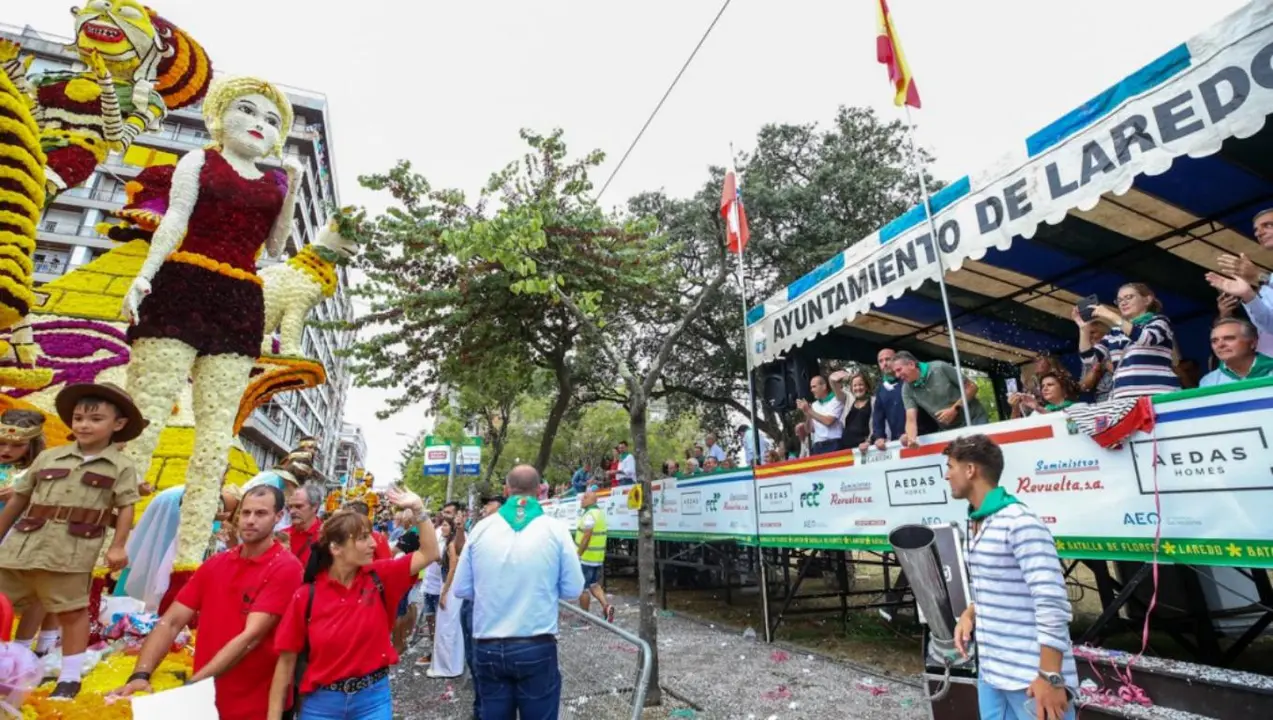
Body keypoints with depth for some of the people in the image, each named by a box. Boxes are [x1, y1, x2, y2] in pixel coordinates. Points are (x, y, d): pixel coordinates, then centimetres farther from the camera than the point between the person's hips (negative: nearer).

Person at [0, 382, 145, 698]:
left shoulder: (121, 467, 0)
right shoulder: (48, 457, 11)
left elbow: (126, 508, -3)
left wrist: (117, 546, -10)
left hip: (72, 551, -4)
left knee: (72, 611, 3)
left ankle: (69, 678, 16)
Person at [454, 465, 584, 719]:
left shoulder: (481, 529, -1)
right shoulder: (555, 530, -7)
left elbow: (461, 589, 7)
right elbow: (573, 590, -1)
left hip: (487, 648, 3)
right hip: (537, 648, -2)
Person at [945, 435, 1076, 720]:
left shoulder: (1021, 523, -19)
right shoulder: (975, 523, 8)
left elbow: (1052, 603, -22)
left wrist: (1050, 677, -22)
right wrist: (970, 613, 3)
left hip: (1031, 678, -8)